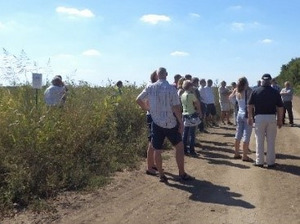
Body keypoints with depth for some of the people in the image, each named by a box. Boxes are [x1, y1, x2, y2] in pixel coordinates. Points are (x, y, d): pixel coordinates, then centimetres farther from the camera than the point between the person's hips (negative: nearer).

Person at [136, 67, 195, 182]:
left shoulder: (150, 88, -1)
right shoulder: (171, 88, -11)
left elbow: (138, 100, 5)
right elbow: (176, 107, -14)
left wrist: (147, 108, 19)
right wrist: (181, 122, -6)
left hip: (156, 122, 3)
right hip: (170, 123, -2)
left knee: (157, 150, 10)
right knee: (179, 146, 13)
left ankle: (161, 175, 15)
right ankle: (182, 174, 15)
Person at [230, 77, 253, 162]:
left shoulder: (236, 92, 3)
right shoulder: (248, 91, -16)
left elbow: (230, 97, 21)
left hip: (239, 114, 7)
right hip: (247, 115, -7)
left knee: (238, 135, 14)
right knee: (246, 136, -2)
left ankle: (236, 153, 22)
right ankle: (245, 156, 1)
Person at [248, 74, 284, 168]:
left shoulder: (255, 91, -1)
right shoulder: (275, 92, -1)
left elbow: (250, 106, -1)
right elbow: (280, 108, 0)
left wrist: (250, 118, 7)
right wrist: (280, 120, 9)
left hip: (259, 117, 0)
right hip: (271, 117, 0)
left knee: (259, 141, 8)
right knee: (271, 141, 8)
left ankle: (259, 161, 12)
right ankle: (270, 162, 13)